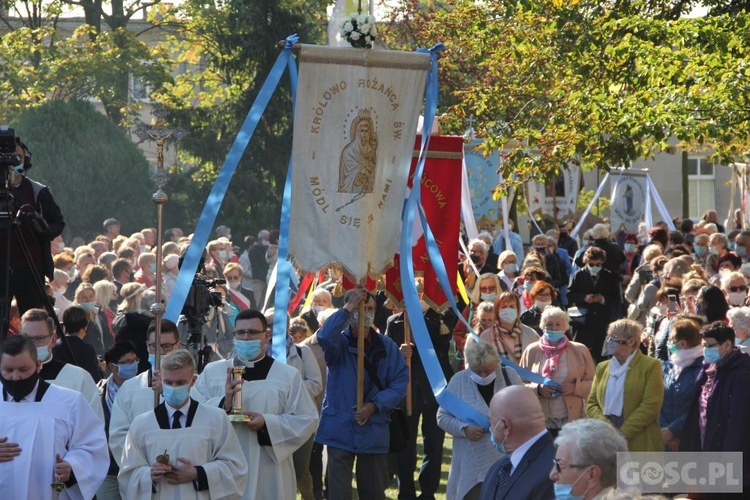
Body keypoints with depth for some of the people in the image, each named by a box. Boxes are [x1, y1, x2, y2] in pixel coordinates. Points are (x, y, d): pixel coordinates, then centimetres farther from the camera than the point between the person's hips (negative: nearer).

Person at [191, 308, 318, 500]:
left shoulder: (288, 376, 6)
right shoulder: (212, 372, 9)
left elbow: (307, 419, 1)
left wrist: (267, 423, -12)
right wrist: (222, 405, -18)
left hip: (268, 475, 0)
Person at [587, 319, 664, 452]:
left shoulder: (651, 366, 0)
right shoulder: (602, 367, 17)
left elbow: (651, 405, -10)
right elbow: (591, 404, 12)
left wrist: (623, 433, -15)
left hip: (641, 445, -4)